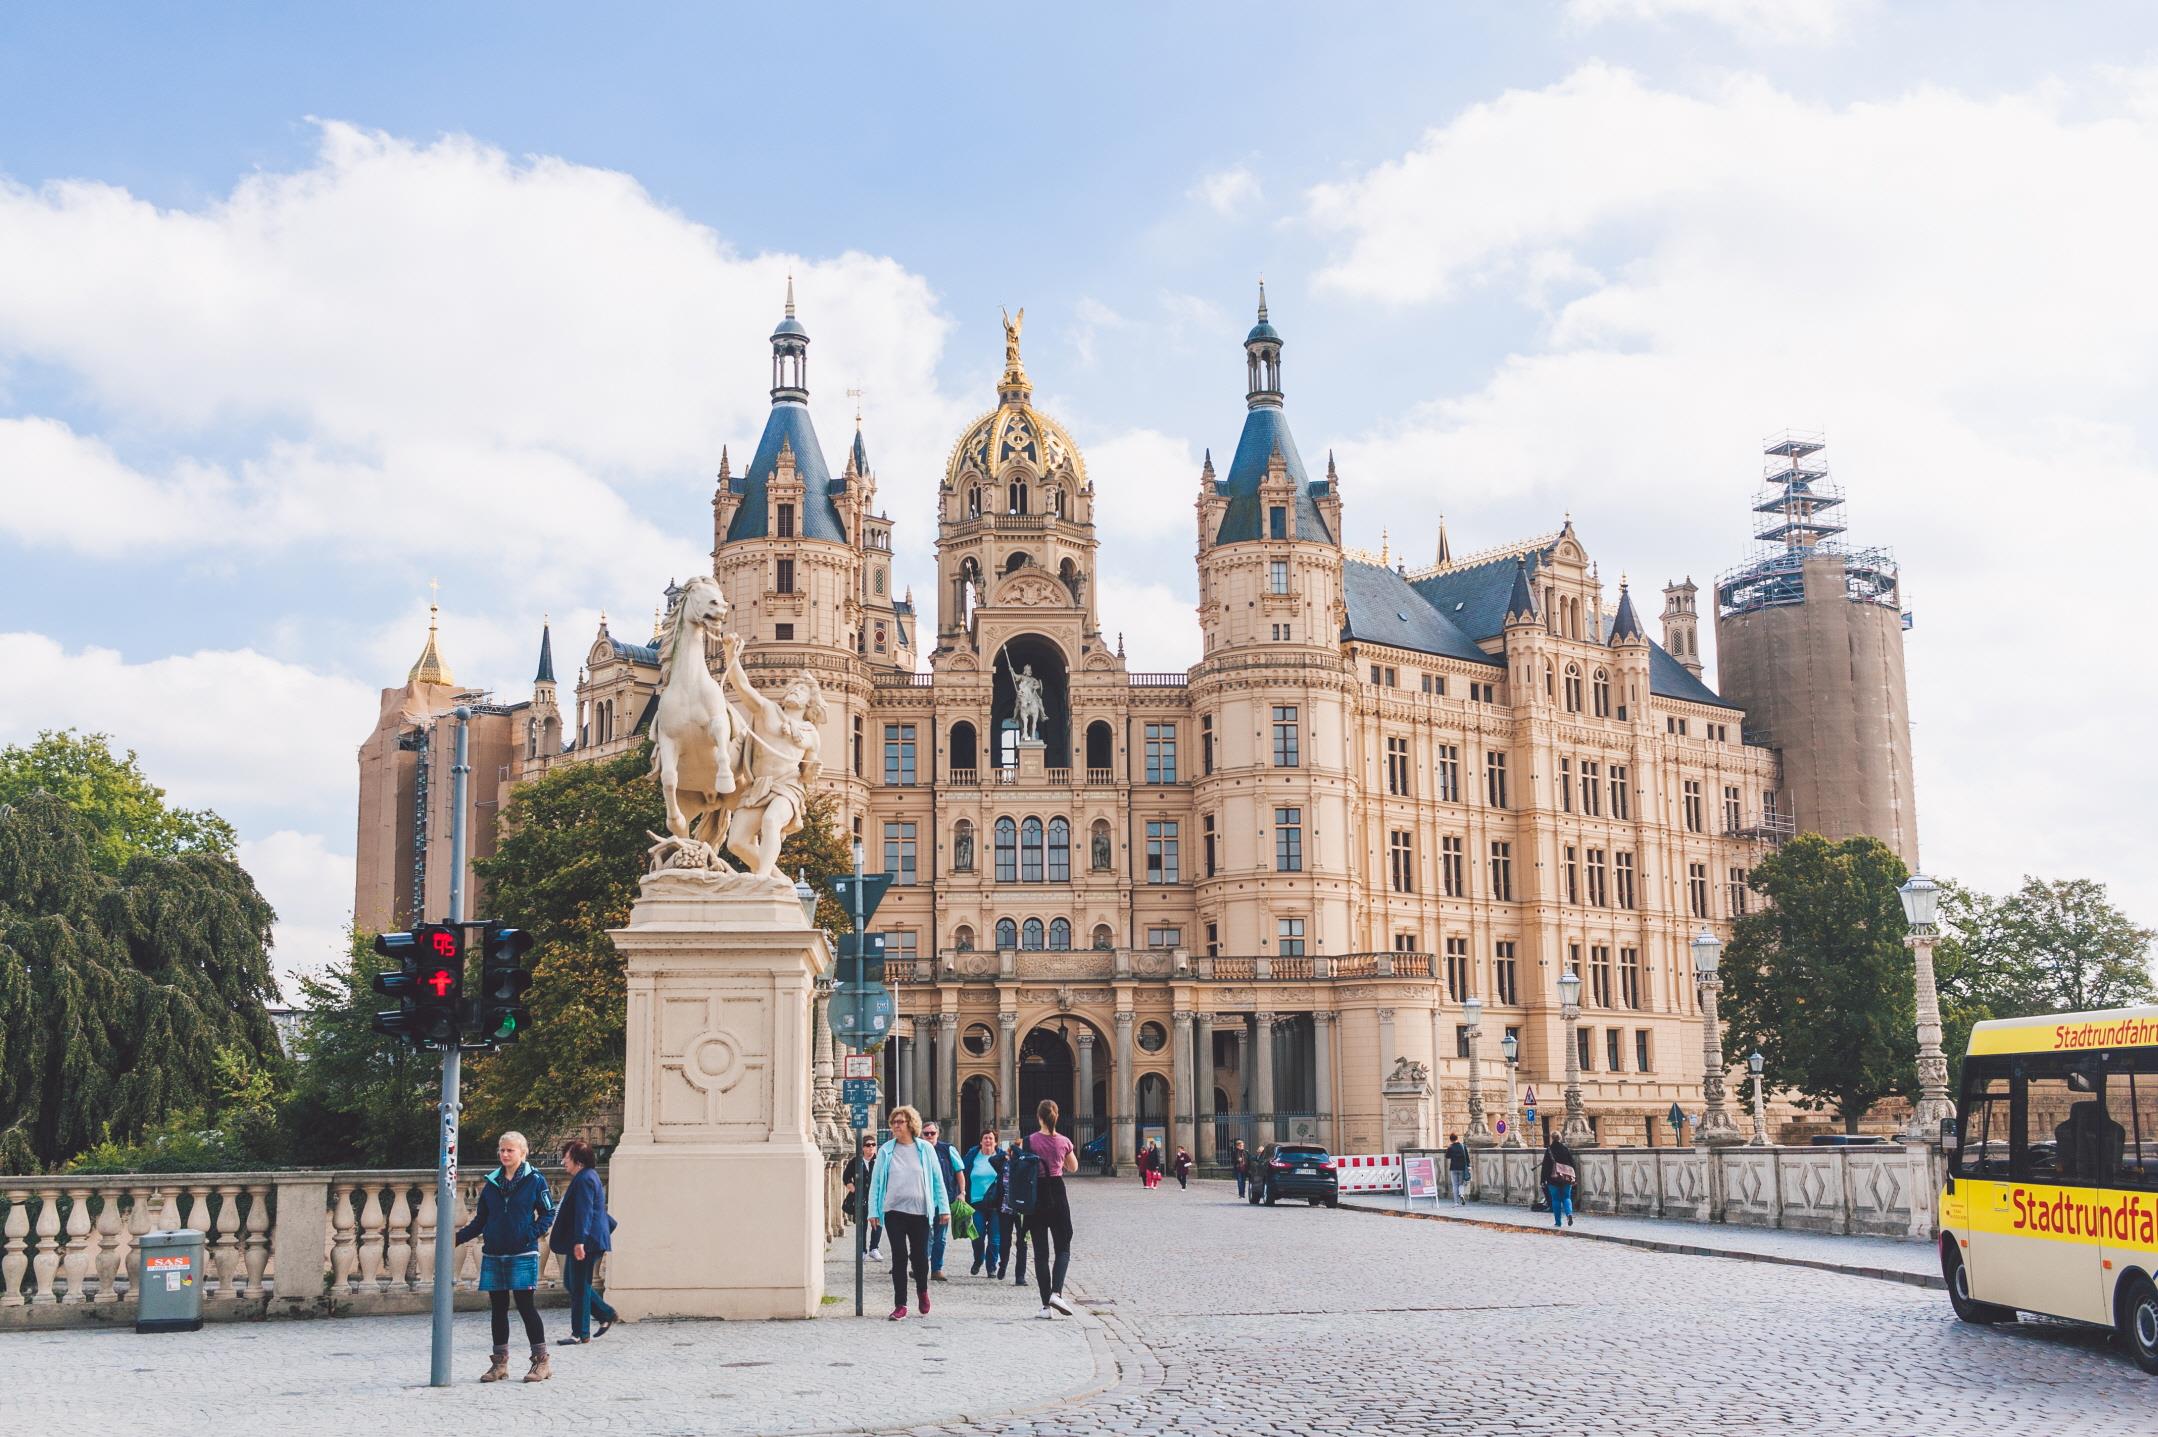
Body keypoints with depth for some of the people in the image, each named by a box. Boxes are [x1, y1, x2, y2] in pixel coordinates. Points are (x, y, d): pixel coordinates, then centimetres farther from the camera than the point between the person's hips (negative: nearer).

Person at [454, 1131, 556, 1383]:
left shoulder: (534, 1180, -2)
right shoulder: (491, 1183, 10)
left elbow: (548, 1214, -1)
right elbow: (480, 1220, 14)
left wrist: (531, 1235, -16)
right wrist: (458, 1237, 2)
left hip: (522, 1255, -5)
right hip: (493, 1255, 5)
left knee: (525, 1305, -6)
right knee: (498, 1308, 9)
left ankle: (541, 1360, 3)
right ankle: (500, 1362, 18)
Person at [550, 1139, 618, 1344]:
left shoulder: (584, 1179, -15)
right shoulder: (587, 1176, 18)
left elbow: (583, 1212, -23)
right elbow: (597, 1210, 26)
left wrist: (579, 1241, -27)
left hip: (585, 1242, -11)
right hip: (582, 1242, 11)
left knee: (579, 1286, -4)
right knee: (571, 1283, 15)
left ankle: (580, 1333, 2)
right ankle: (606, 1314, 20)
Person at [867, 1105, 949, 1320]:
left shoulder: (925, 1149, 2)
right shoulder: (886, 1151, 4)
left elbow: (937, 1180, 5)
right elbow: (876, 1181, 5)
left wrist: (944, 1208, 1)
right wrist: (873, 1210, -1)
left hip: (920, 1211, 0)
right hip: (894, 1211, 0)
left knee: (919, 1255, 8)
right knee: (899, 1257, -3)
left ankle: (922, 1290, 35)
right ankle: (900, 1304, 3)